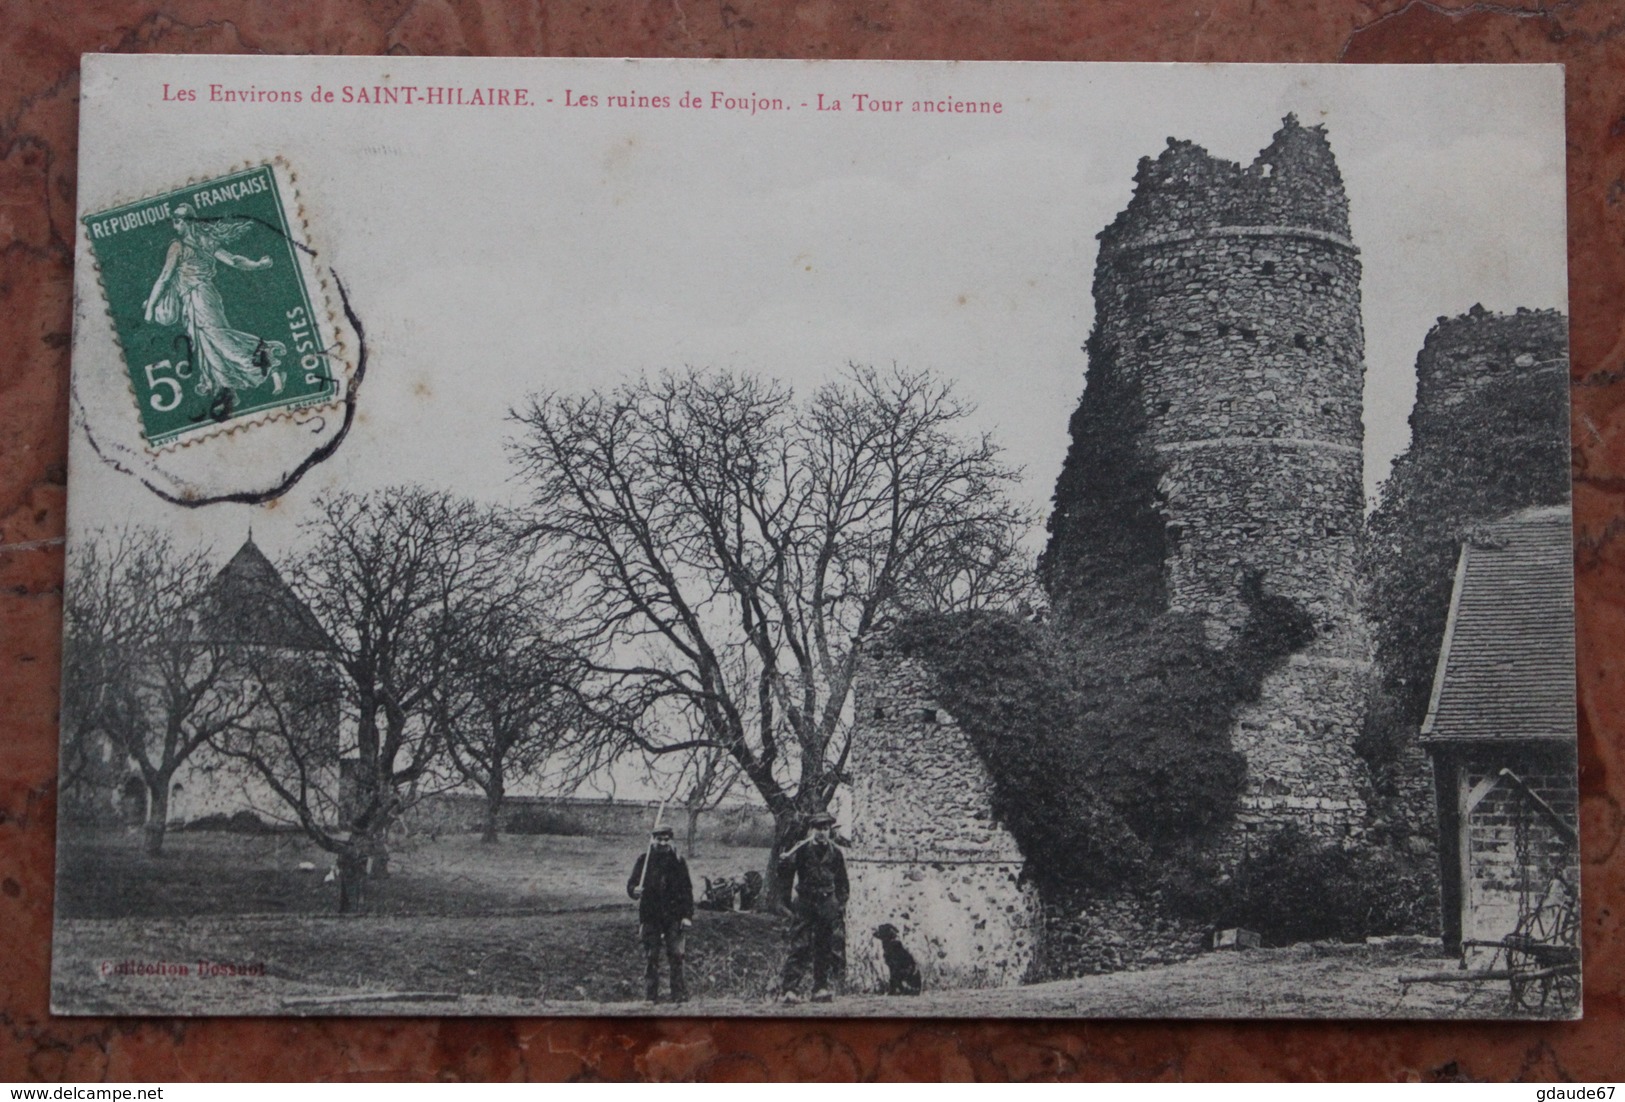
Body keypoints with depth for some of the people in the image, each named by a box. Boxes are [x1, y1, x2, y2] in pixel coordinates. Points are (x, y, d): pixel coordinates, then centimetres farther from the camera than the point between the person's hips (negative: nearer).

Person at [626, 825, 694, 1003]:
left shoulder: (678, 862, 7)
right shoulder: (644, 861, 6)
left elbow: (687, 890, 7)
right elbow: (631, 883, 6)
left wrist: (687, 915, -2)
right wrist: (634, 890, -18)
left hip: (674, 916, 0)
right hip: (650, 916, 0)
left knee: (676, 955, -6)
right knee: (651, 957, 2)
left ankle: (679, 995, 0)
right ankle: (650, 996, 7)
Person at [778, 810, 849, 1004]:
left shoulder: (835, 853, 7)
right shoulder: (802, 849, -1)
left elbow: (842, 882, 14)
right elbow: (784, 867, -11)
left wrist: (841, 905, 10)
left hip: (828, 904, 3)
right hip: (805, 903, -3)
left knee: (826, 948, 2)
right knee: (799, 946, -9)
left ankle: (821, 988, 8)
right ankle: (791, 989, -12)